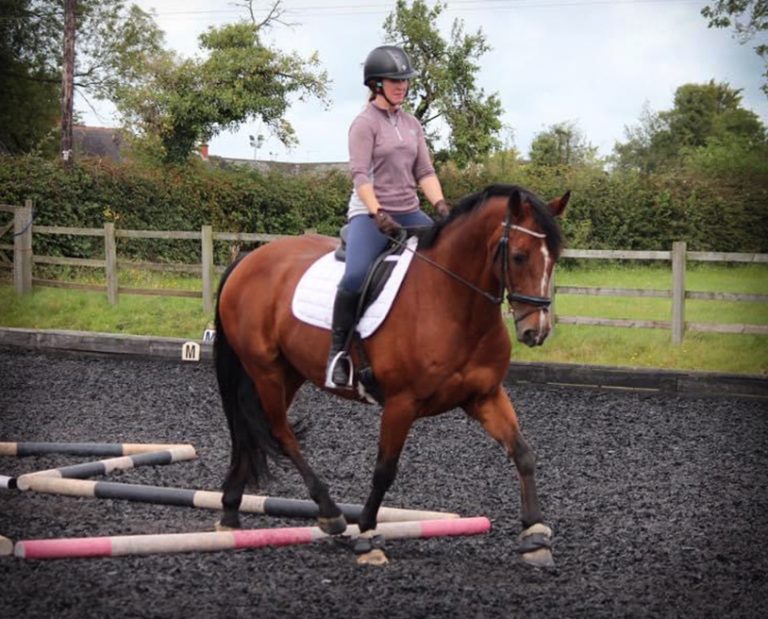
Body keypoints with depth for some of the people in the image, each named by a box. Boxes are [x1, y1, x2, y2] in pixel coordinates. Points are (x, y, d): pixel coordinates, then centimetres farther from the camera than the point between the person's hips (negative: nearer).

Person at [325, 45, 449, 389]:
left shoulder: (412, 124, 15)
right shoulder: (365, 124, -4)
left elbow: (425, 172, 11)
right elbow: (360, 175, -14)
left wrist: (440, 205, -7)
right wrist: (378, 215, -26)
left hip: (409, 213, 7)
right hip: (370, 212, -7)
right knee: (355, 276, -30)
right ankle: (337, 351, -16)